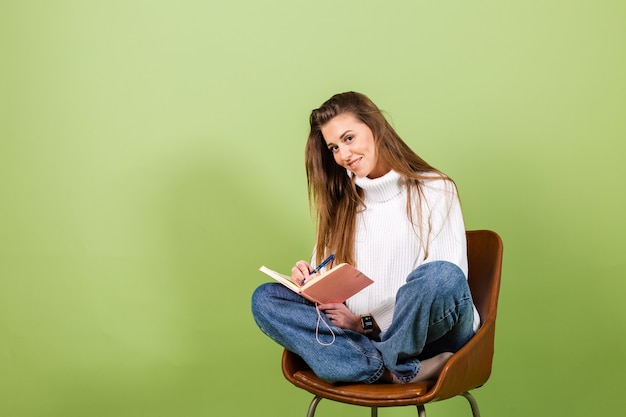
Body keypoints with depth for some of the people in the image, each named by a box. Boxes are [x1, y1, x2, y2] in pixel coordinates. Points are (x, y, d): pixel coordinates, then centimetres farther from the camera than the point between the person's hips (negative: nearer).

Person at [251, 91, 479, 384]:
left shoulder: (434, 190, -1)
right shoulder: (340, 202, 14)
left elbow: (446, 281, -8)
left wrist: (368, 322, -11)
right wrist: (309, 280, -11)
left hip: (429, 329, -5)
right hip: (359, 333, 5)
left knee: (441, 275, -36)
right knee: (265, 298, -15)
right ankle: (392, 370, -30)